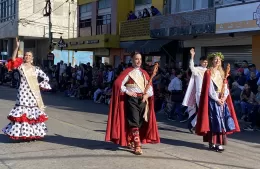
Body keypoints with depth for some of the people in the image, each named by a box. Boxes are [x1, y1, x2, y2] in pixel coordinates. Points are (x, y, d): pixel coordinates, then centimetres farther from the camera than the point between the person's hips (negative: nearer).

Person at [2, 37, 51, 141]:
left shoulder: (35, 69, 9)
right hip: (24, 93, -3)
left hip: (34, 93, 3)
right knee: (23, 112, -6)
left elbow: (46, 78, 15)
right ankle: (22, 132, 0)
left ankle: (34, 132, 15)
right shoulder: (21, 66, 1)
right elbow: (13, 60, -17)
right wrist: (17, 47, -23)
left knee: (34, 112, 7)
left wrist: (39, 85, 3)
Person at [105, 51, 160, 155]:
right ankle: (137, 146, -9)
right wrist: (127, 92, -13)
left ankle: (130, 141, 29)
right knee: (134, 122, -9)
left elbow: (150, 86, 13)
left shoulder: (144, 73, 15)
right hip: (132, 99, -6)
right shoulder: (128, 71, -1)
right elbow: (117, 83, -10)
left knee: (140, 122, 10)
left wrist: (147, 94, -5)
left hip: (143, 99, 6)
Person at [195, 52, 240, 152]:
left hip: (222, 101, 6)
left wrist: (224, 98, -5)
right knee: (213, 121, -8)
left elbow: (225, 87, 11)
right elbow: (208, 88, -11)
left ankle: (219, 142, 10)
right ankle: (212, 143, -4)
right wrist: (217, 99, -15)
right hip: (212, 101, -6)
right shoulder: (208, 73, -4)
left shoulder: (222, 73, 15)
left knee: (222, 121, 4)